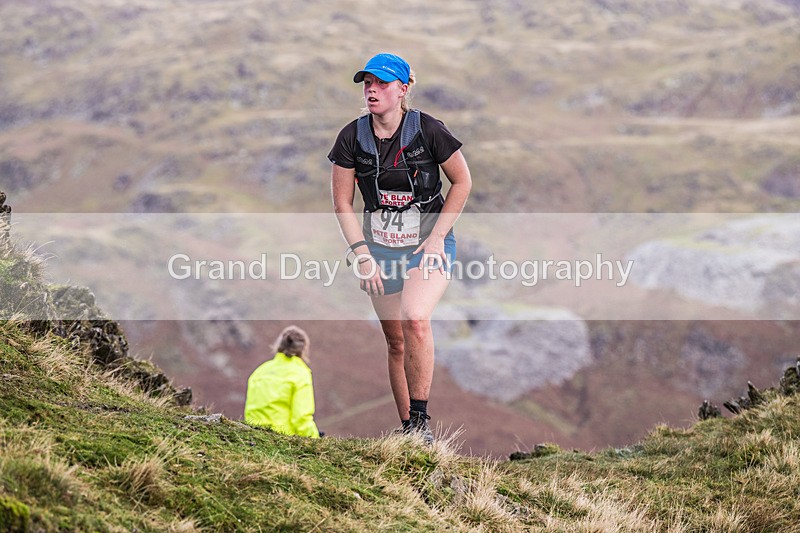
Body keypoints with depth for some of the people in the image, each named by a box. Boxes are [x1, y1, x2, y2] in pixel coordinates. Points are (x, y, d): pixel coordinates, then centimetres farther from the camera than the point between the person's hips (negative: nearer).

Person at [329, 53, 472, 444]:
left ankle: (420, 419, -17)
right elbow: (342, 203, 3)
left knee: (414, 319, -26)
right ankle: (407, 428, 16)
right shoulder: (352, 137, -4)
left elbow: (462, 181, -1)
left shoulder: (427, 130, -11)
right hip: (379, 246, 3)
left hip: (429, 243, -3)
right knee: (396, 342, 6)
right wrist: (362, 254, -7)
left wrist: (436, 237, -7)